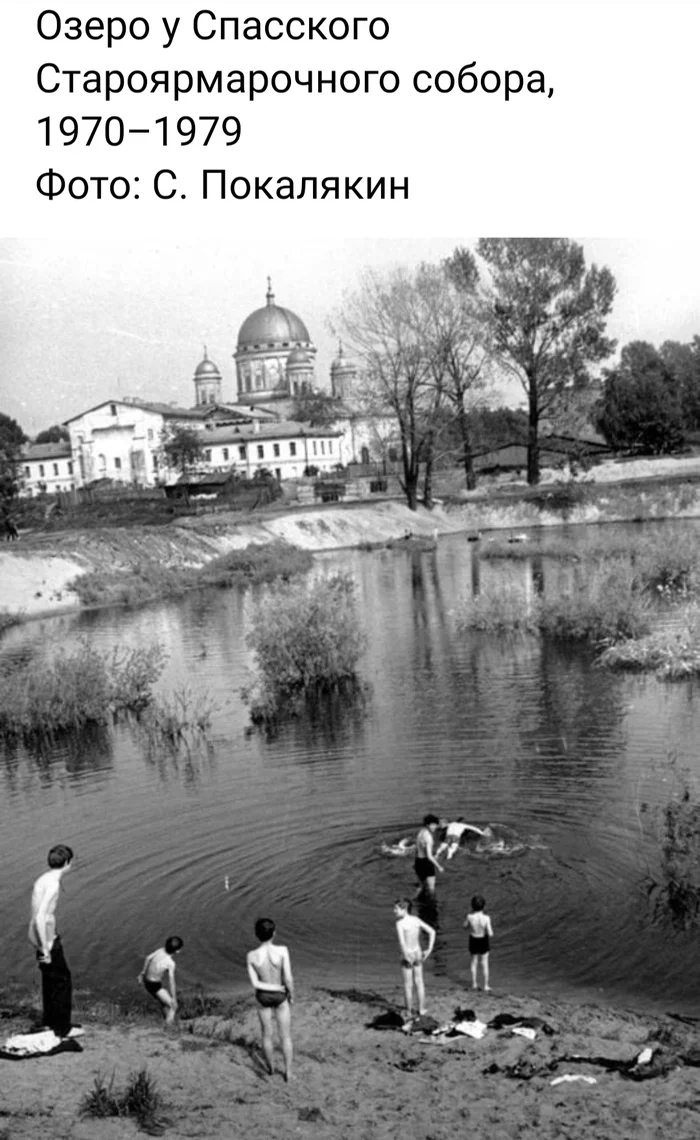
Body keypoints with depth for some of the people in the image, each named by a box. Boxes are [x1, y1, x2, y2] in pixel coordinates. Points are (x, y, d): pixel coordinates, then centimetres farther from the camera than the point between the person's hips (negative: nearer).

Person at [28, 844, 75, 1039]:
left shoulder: (43, 878, 6)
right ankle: (62, 1028, 11)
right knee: (62, 981, 3)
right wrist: (45, 949, -23)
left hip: (38, 935, 9)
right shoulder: (53, 884, -22)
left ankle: (50, 1021, 35)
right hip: (47, 937, -9)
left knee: (50, 979, 22)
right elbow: (40, 917, -28)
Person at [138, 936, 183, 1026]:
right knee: (173, 1007, 0)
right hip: (154, 985, -8)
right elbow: (171, 982, -26)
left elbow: (148, 958, 5)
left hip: (147, 979, 8)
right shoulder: (171, 963, -29)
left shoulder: (162, 950, -9)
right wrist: (173, 998, -17)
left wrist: (143, 972, 20)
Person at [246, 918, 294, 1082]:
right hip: (280, 998, -1)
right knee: (286, 1036, 18)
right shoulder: (282, 951, -26)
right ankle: (288, 1072, 26)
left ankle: (270, 1067, 42)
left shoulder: (251, 956, -21)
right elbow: (288, 979, -21)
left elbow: (255, 983, -17)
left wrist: (278, 988, -7)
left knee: (266, 1034, 24)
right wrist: (291, 994, -2)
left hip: (263, 997, 1)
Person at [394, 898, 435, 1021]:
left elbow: (402, 942, -29)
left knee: (408, 985, 8)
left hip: (407, 955, -5)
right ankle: (421, 1009, 24)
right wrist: (429, 950, 3)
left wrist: (406, 956, -17)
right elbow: (432, 932, 1)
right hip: (418, 953, 5)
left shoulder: (400, 923, -18)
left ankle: (409, 1012, 18)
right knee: (419, 982, 16)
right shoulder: (416, 919, 0)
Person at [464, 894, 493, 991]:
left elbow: (465, 926, -2)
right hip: (483, 941, -2)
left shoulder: (470, 916, -24)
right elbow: (490, 934, -22)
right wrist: (491, 929, -1)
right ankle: (486, 985, 25)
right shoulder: (486, 918, -29)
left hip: (473, 941, 2)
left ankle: (474, 984, 31)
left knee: (474, 962, 22)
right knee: (484, 964, 16)